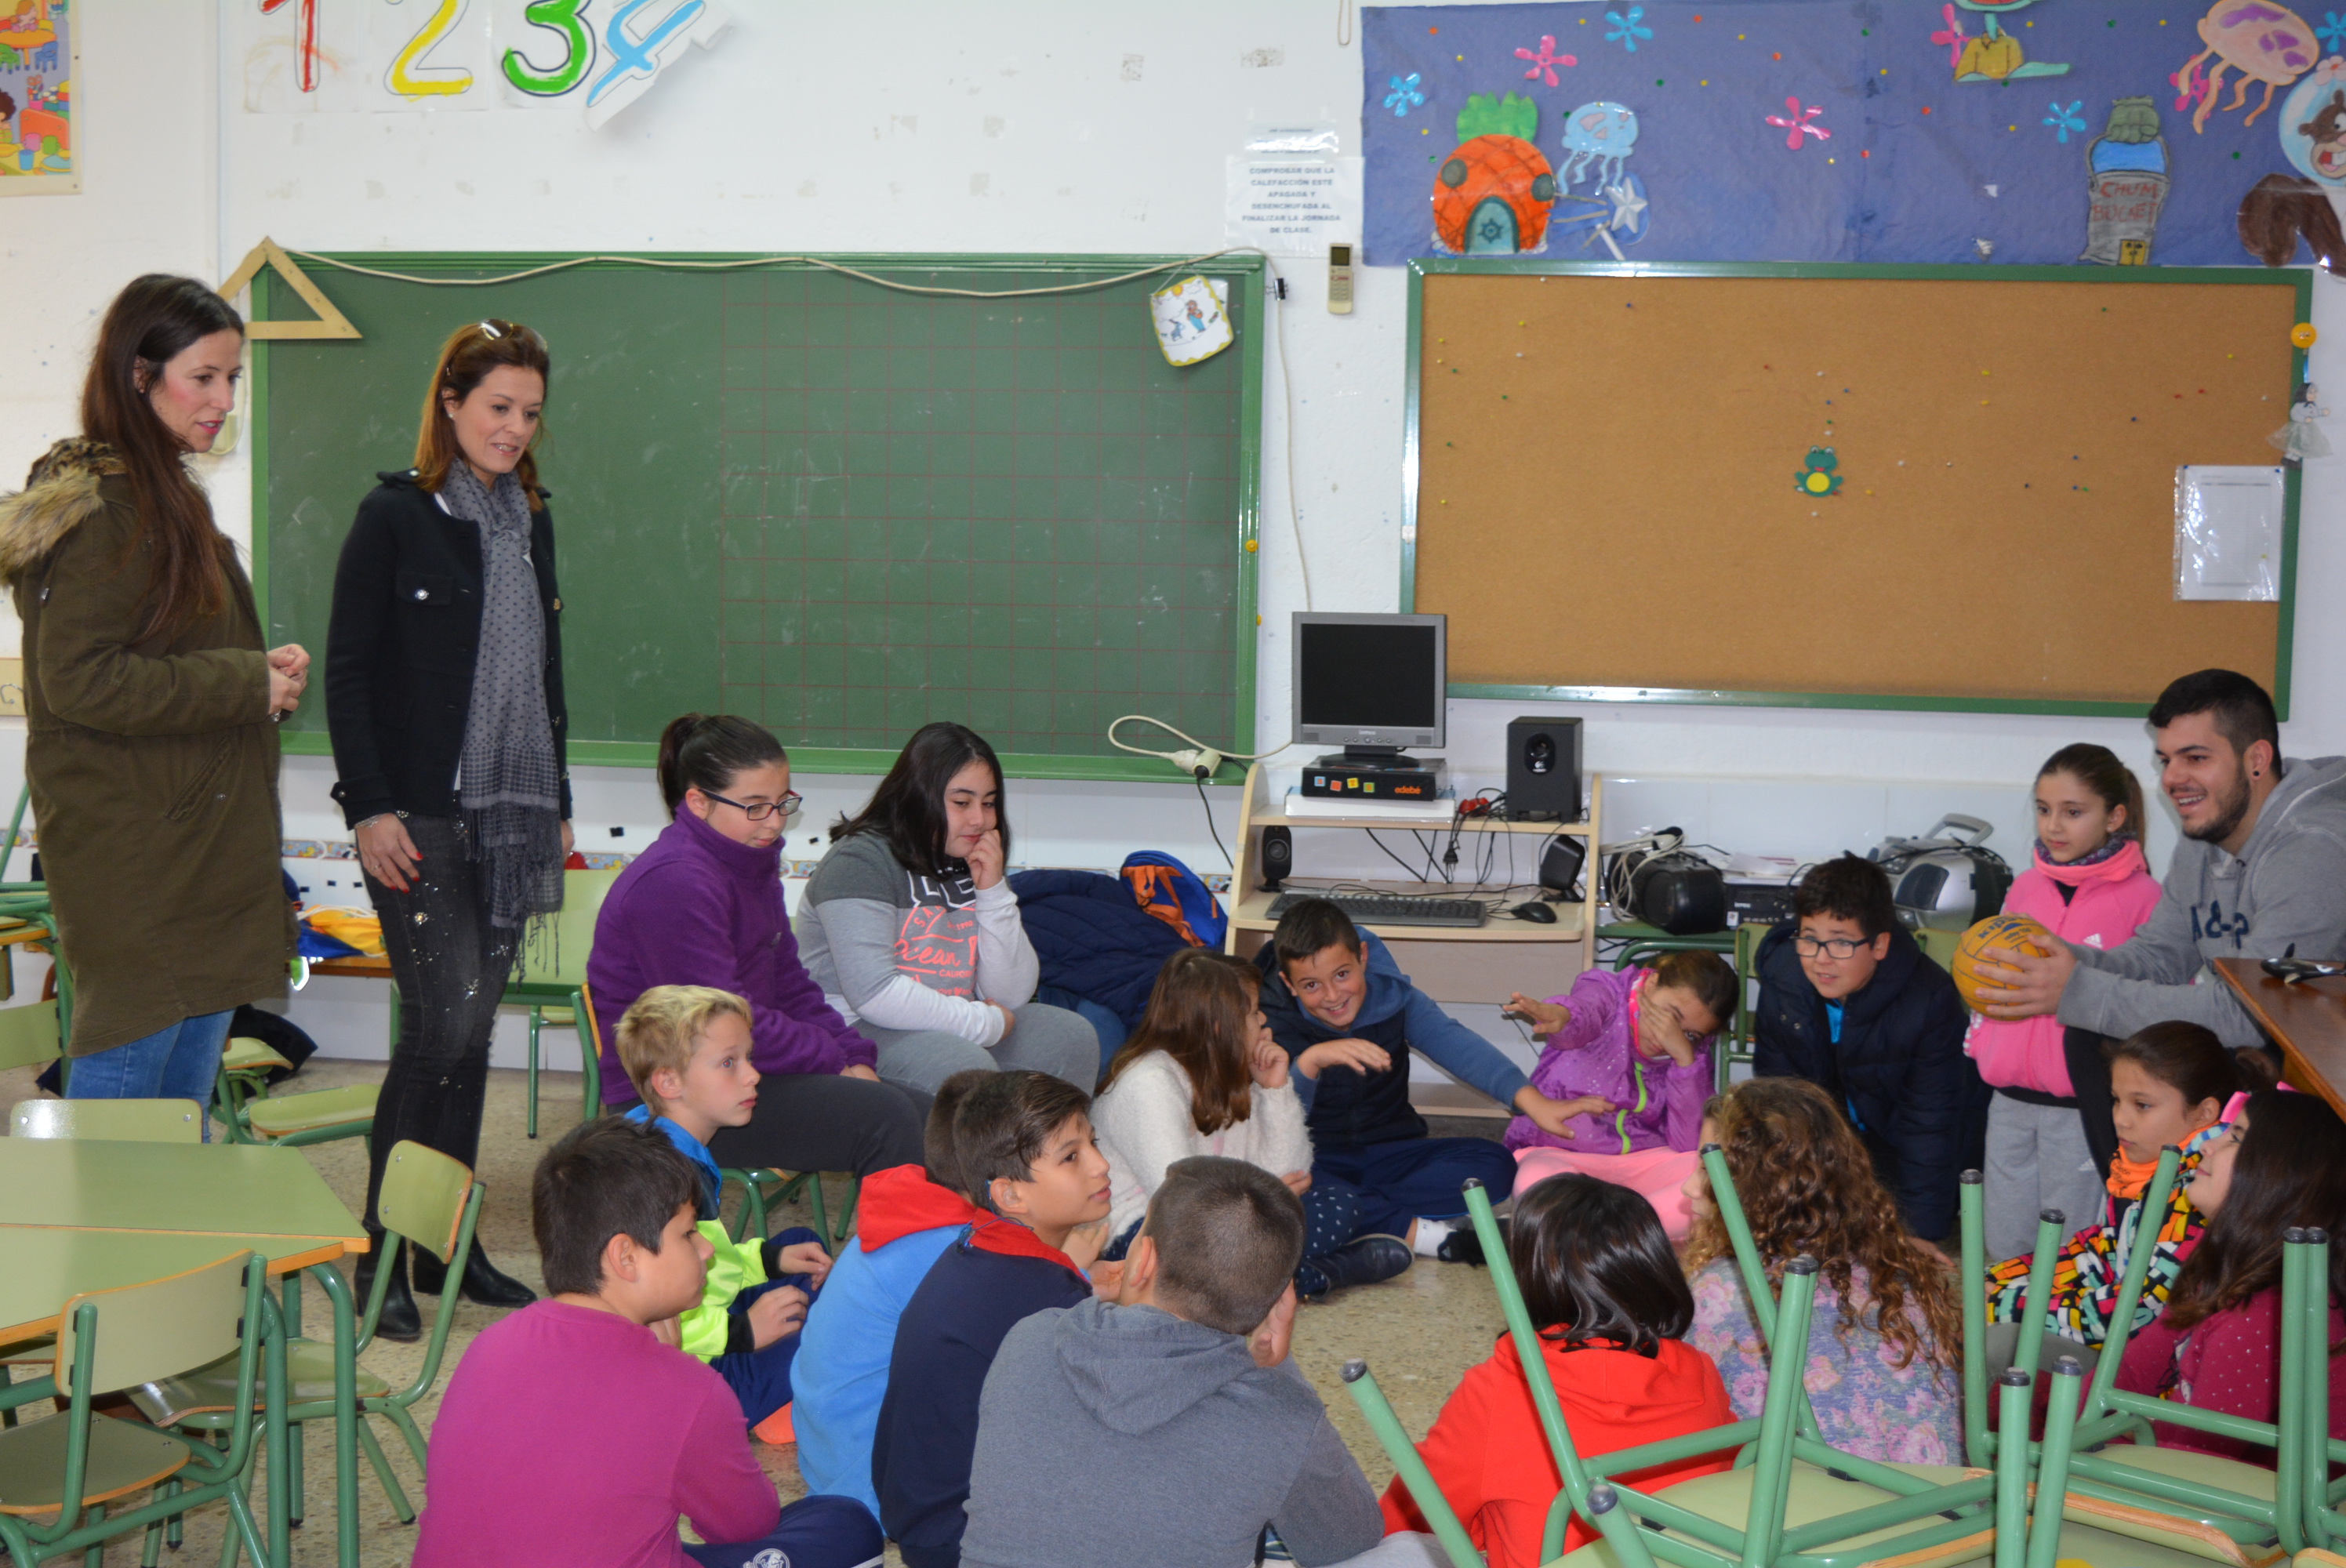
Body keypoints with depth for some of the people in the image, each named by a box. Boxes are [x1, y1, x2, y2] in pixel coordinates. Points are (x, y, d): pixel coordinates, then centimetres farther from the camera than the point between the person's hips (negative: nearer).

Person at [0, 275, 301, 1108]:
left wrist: (261, 669, 7)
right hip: (132, 854, -10)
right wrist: (249, 683, -15)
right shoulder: (101, 508, -14)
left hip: (199, 848, 10)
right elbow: (79, 680, -21)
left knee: (186, 1098, 13)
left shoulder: (166, 494, 18)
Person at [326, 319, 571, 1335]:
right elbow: (347, 673, -6)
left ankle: (446, 1246, 16)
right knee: (445, 1023, -11)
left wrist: (557, 803, 18)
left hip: (508, 816, 6)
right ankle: (380, 1257, -1)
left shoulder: (530, 523, 14)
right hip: (419, 818, -6)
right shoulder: (395, 517, -5)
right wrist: (370, 808, -13)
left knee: (472, 1030, 8)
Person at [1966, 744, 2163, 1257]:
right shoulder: (2026, 887, 11)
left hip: (2081, 1106, -6)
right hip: (2010, 1100, 6)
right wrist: (1980, 1045, 14)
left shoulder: (2142, 897, -7)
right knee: (2004, 1248, 11)